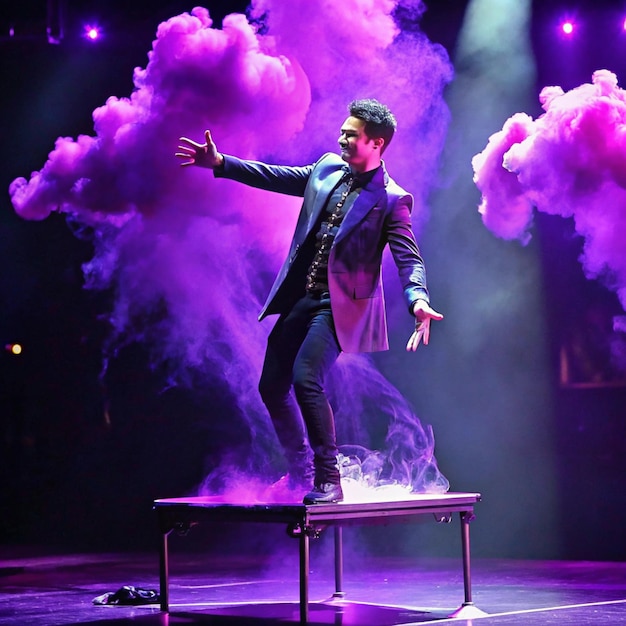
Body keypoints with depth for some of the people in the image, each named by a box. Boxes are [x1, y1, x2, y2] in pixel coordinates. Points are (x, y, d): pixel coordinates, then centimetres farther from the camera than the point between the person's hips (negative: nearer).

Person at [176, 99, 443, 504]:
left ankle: (328, 480, -11)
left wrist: (418, 301, -37)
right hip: (299, 298, 7)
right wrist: (219, 163, 13)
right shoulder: (327, 168, 7)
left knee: (306, 379, -24)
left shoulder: (391, 199, -12)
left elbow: (409, 258, -18)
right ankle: (300, 474, 27)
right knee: (272, 385, 11)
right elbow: (277, 177, 17)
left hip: (338, 303, -7)